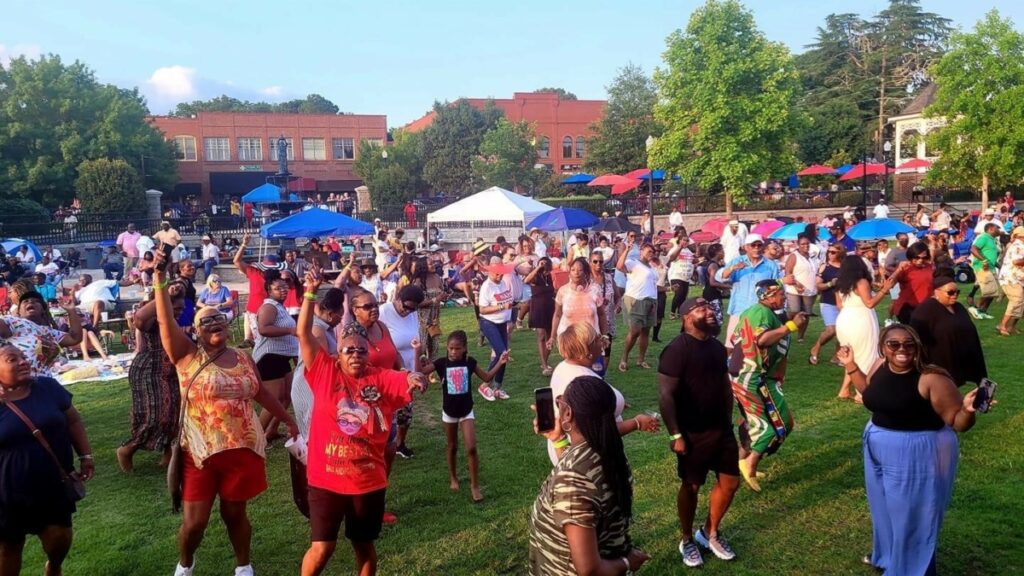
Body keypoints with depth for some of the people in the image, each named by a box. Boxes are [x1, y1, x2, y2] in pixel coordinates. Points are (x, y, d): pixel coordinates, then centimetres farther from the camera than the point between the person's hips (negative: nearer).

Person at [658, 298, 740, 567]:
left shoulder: (717, 347, 7)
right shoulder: (676, 350, -17)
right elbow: (666, 395, -19)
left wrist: (728, 421, 17)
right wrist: (675, 435, -20)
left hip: (722, 429, 7)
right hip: (693, 433, -7)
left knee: (730, 482, 12)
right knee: (691, 487, 6)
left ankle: (710, 533, 33)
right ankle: (687, 541, 27)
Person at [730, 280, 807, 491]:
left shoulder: (750, 311, 16)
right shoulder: (763, 312, -14)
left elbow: (735, 339, 22)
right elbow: (762, 339, -31)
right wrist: (791, 325, -27)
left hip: (741, 376, 10)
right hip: (755, 379, -10)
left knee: (757, 421, 18)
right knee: (781, 422, -6)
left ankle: (743, 461, 24)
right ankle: (751, 463, -7)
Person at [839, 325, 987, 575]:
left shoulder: (931, 379, -24)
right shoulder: (880, 366, -4)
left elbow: (958, 423, -20)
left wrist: (968, 410, -40)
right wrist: (851, 365, 12)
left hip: (918, 457, -7)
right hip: (879, 452, 7)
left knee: (911, 516, 8)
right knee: (885, 508, 25)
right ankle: (885, 555, 49)